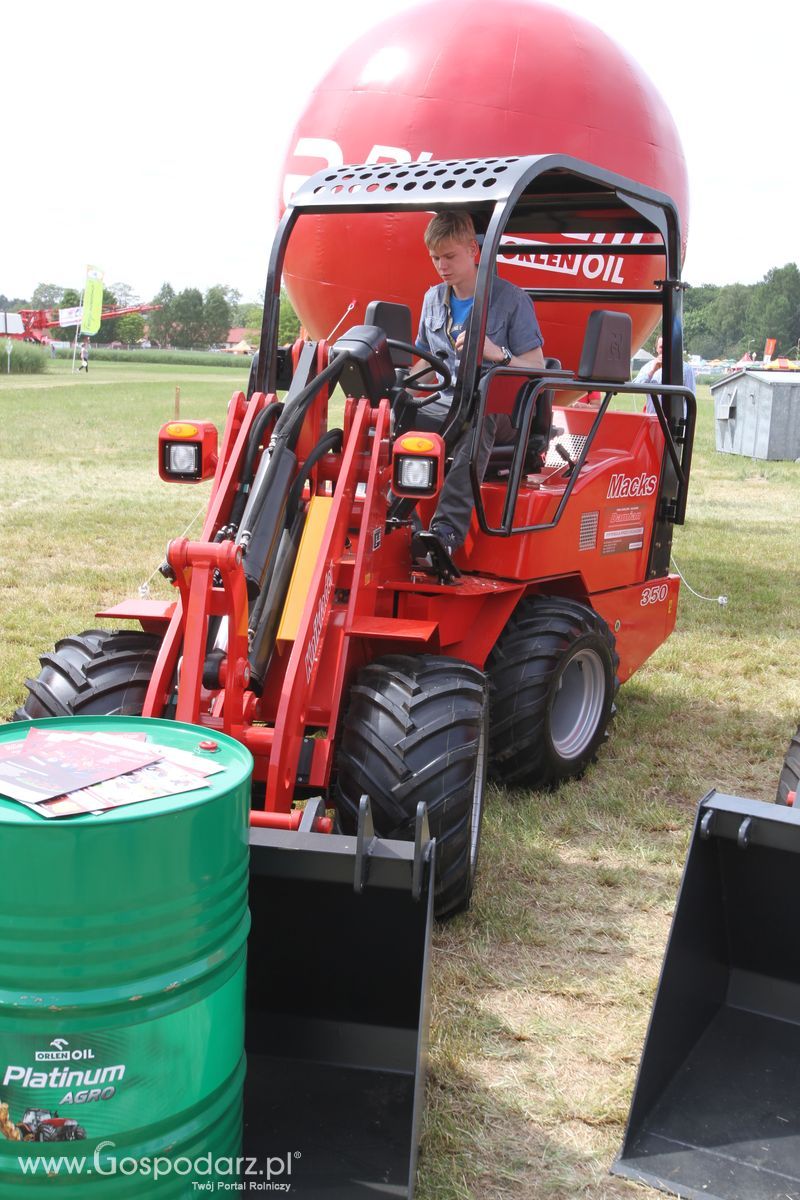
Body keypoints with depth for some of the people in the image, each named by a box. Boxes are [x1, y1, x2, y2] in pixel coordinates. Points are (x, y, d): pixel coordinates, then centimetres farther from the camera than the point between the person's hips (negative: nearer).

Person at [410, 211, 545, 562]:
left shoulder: (511, 298, 0)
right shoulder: (434, 298, 17)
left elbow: (537, 366, -2)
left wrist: (497, 353, -21)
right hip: (446, 403, 5)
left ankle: (448, 529, -53)